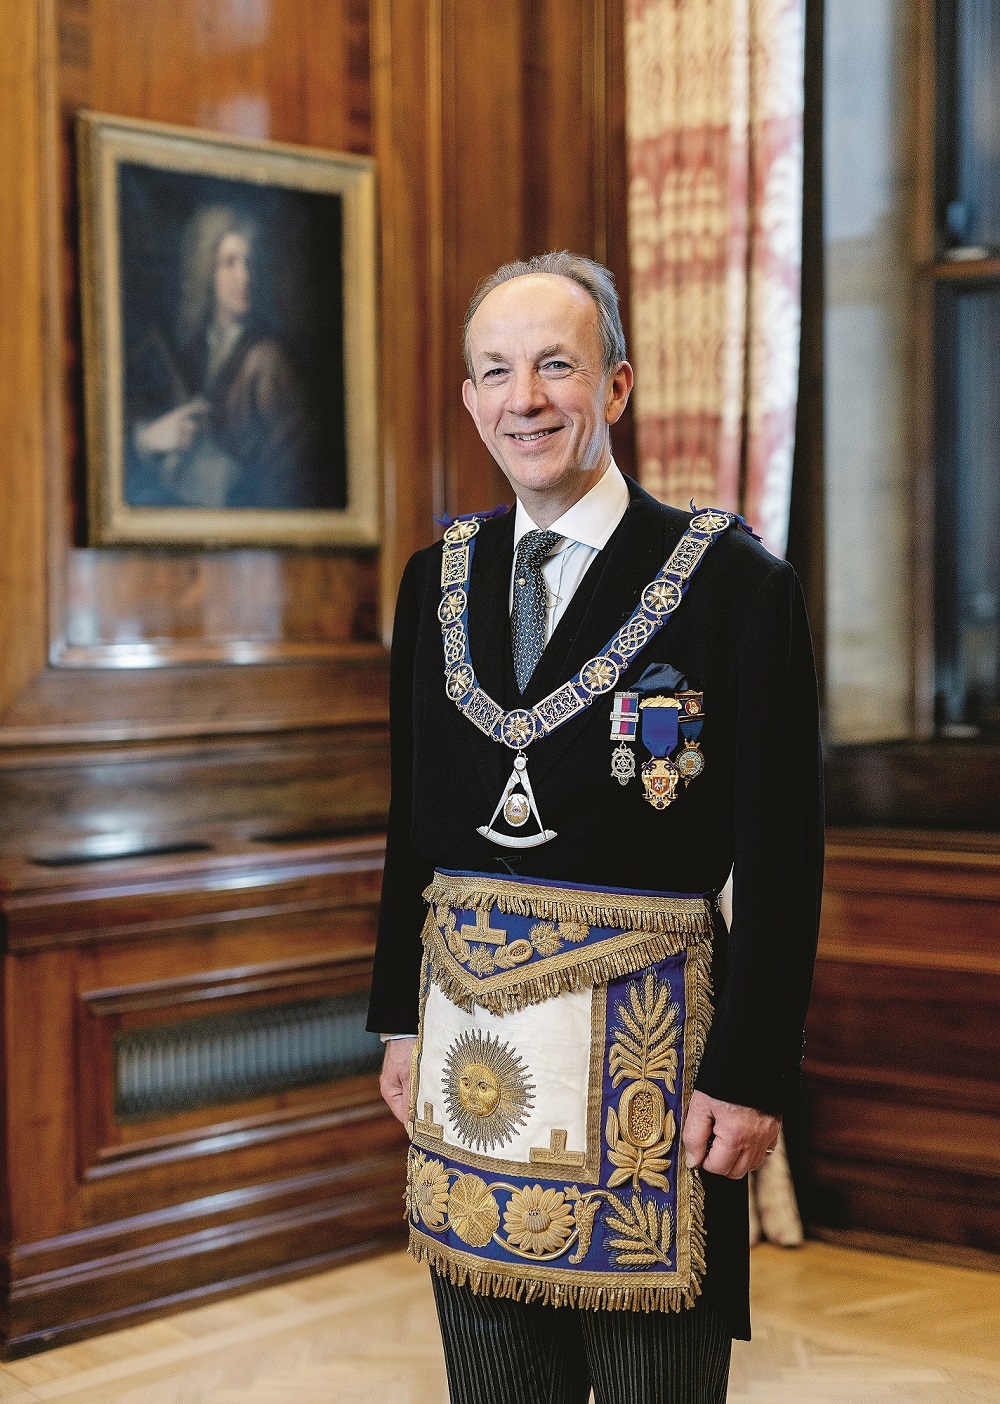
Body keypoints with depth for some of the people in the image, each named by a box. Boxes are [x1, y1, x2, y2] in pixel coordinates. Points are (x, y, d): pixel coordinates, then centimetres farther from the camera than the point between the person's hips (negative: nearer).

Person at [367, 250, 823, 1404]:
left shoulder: (733, 582, -8)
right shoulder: (439, 580, 8)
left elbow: (782, 861, -9)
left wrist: (751, 1077, -11)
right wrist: (401, 1019, 13)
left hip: (643, 1045, -5)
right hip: (470, 1039, 5)